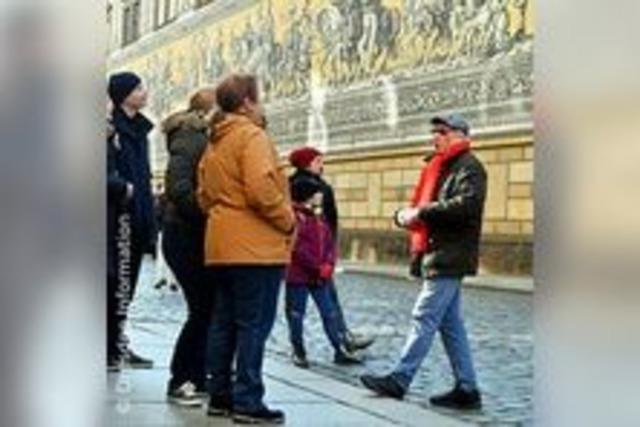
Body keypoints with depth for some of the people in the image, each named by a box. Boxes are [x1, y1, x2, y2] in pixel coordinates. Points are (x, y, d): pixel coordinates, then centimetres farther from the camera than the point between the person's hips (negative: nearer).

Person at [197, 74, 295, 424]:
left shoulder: (214, 144, 18)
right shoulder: (252, 136, -10)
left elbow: (204, 195, 19)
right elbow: (261, 189, -22)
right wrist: (287, 220, -10)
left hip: (221, 246, 9)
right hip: (256, 247, -9)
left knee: (224, 322, 13)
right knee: (254, 325, -5)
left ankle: (220, 395, 19)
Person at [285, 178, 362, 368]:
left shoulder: (321, 220, 12)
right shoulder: (296, 219, -12)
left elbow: (330, 245, 12)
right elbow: (298, 249, -18)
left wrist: (328, 265, -5)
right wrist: (317, 267, -15)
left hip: (320, 277, 7)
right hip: (298, 276, -7)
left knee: (330, 313, 7)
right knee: (296, 315, 4)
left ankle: (340, 350, 11)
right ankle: (298, 352, 15)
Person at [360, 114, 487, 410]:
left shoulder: (469, 167, -8)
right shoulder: (442, 168, 21)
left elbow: (467, 204, -24)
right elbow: (424, 204, 22)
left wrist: (422, 212, -20)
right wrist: (405, 215, -1)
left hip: (449, 258, -10)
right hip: (438, 255, 10)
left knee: (424, 318, -7)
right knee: (450, 324, 9)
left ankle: (399, 381, -3)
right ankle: (466, 389, 13)